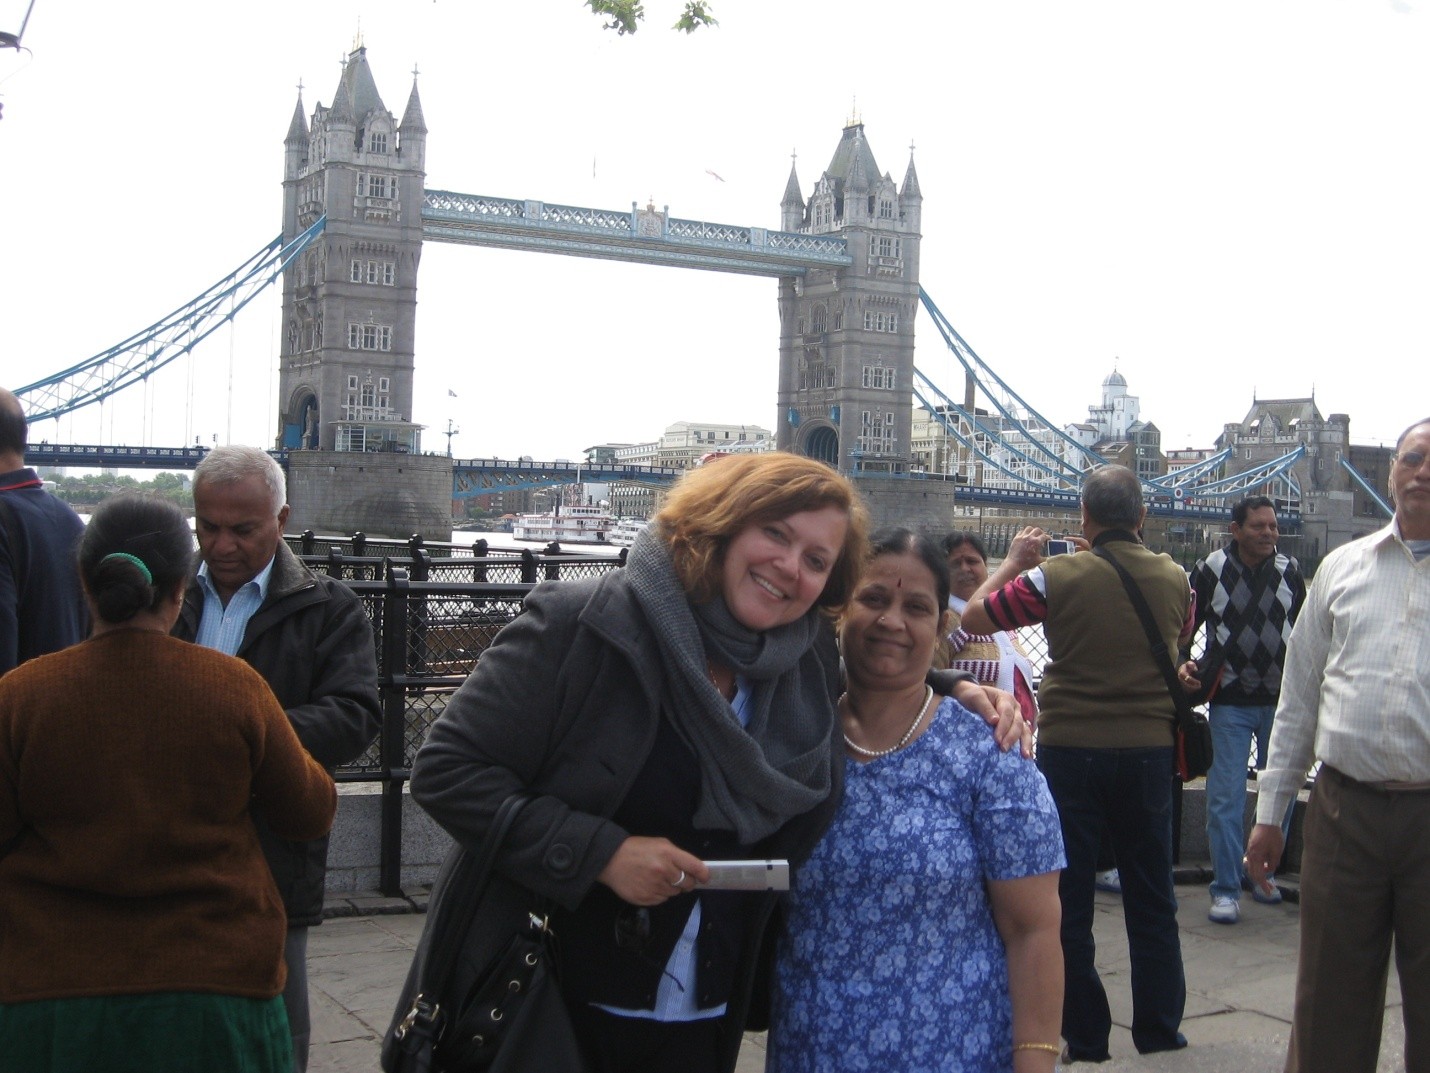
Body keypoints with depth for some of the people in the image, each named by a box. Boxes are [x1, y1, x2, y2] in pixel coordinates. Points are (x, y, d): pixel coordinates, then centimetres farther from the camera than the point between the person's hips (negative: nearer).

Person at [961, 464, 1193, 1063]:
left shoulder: (1056, 576, -12)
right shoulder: (1174, 578, -2)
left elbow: (973, 617, -2)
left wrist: (1015, 560, 12)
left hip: (1070, 750, -3)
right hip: (1148, 750, 3)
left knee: (1069, 898, 8)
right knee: (1151, 899, 16)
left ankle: (1085, 1036, 14)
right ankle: (1159, 1029, 24)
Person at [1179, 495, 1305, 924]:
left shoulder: (1290, 571, 4)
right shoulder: (1211, 570, -4)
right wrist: (1181, 663, -12)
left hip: (1282, 701, 3)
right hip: (1230, 702, -3)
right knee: (1225, 797, -5)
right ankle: (1226, 888, 4)